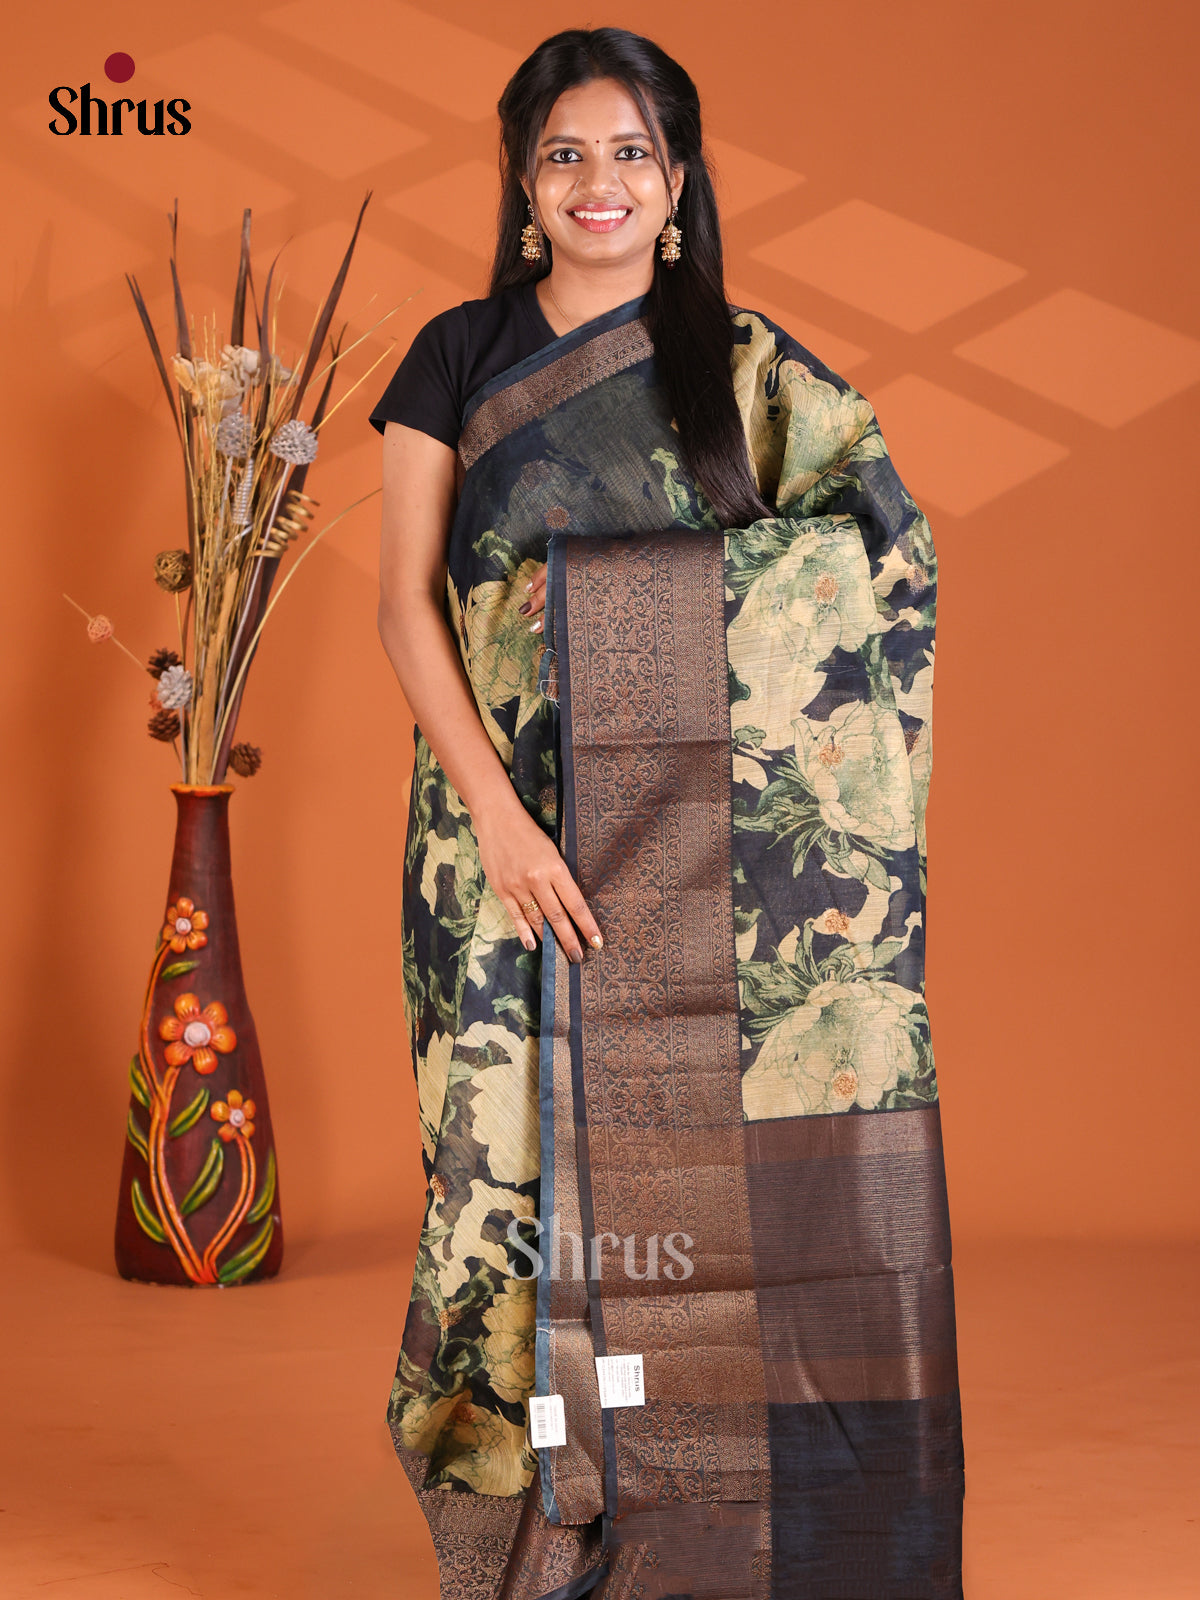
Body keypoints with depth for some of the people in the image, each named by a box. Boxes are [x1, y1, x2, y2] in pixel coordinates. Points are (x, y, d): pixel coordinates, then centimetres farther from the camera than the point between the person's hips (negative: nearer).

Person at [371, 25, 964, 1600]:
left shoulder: (750, 370, 8)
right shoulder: (459, 360, 8)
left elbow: (891, 551, 4)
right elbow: (405, 598, 1)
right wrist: (494, 811, -11)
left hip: (705, 847, 0)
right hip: (506, 826, 0)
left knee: (700, 1150, -2)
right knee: (520, 1143, -1)